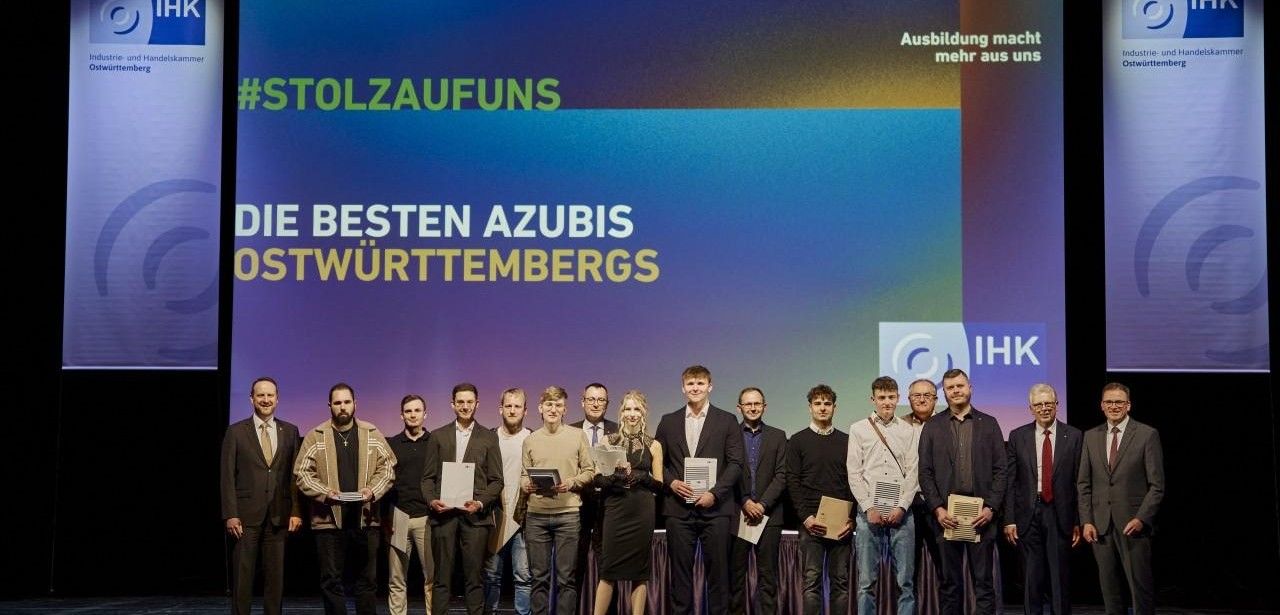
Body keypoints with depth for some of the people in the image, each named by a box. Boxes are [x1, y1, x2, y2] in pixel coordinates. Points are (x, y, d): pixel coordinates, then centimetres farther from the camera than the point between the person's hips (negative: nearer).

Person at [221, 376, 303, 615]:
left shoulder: (290, 431, 8)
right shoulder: (236, 432, 2)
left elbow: (295, 475, 7)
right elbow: (227, 477, -1)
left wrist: (296, 511, -1)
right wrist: (230, 514, -8)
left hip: (279, 516, 2)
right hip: (246, 515, -2)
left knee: (276, 576, 5)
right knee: (242, 576, 0)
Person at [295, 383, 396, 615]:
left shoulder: (372, 434, 8)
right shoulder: (315, 436, 3)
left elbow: (387, 467, 6)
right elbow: (302, 472, -1)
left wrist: (373, 490, -11)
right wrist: (324, 493, -15)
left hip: (365, 518, 1)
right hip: (329, 518, -1)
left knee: (367, 579, 7)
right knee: (331, 580, 2)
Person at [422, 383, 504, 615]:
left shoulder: (489, 438, 9)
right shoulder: (438, 436, 12)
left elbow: (496, 480, 6)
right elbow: (428, 476, 11)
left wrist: (481, 503, -9)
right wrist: (431, 500, -7)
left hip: (475, 515, -1)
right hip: (443, 513, 1)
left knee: (475, 577, -1)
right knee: (442, 577, 1)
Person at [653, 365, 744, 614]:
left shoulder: (727, 421, 5)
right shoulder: (669, 422, 11)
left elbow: (736, 463, -1)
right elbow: (657, 460, 12)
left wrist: (715, 493, -11)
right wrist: (671, 482, -6)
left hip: (715, 507, -2)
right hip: (679, 507, 2)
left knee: (717, 570, 1)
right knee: (680, 570, 4)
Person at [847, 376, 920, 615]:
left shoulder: (909, 431, 9)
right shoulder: (858, 429, 6)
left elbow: (913, 473, 3)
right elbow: (854, 473, 1)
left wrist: (901, 507, -8)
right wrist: (869, 508, -7)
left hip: (901, 512, 1)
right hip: (869, 512, -1)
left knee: (905, 580, 2)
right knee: (867, 580, 2)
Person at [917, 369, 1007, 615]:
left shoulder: (989, 424, 9)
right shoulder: (932, 427, 8)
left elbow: (1000, 470, 4)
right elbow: (925, 472, 4)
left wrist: (991, 507, -6)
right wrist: (938, 509, -7)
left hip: (981, 513, 0)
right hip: (946, 514, 0)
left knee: (983, 582, 0)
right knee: (950, 583, 5)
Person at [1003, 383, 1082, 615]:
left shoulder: (1073, 436, 2)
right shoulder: (1018, 436, 5)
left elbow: (1079, 481, 1)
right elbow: (1010, 482, 4)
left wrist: (1079, 521, -2)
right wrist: (1009, 520, -2)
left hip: (1060, 513, -1)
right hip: (1028, 513, 1)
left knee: (1061, 576, 3)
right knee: (1032, 577, 6)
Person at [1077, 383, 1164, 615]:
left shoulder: (1147, 435, -2)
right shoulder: (1091, 436, 10)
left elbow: (1157, 485, -4)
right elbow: (1083, 484, 11)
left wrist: (1142, 519, -13)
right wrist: (1086, 521, 2)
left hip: (1133, 523, -3)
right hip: (1100, 524, 4)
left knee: (1141, 585, -1)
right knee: (1109, 586, 7)